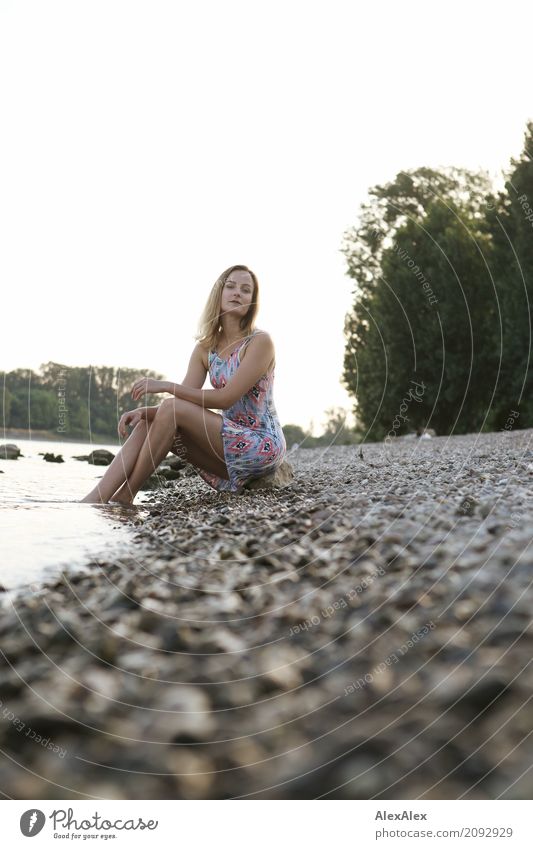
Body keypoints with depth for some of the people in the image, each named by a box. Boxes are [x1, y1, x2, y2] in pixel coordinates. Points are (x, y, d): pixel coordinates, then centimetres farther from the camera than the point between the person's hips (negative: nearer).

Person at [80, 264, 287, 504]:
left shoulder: (260, 341, -10)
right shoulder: (205, 348, 9)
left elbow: (226, 398, -19)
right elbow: (184, 400, 0)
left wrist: (166, 386, -20)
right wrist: (143, 410, -19)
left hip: (264, 446, -6)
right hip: (231, 443, 7)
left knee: (172, 408, -22)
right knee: (147, 425, -11)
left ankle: (125, 496, -16)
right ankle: (94, 501, -21)